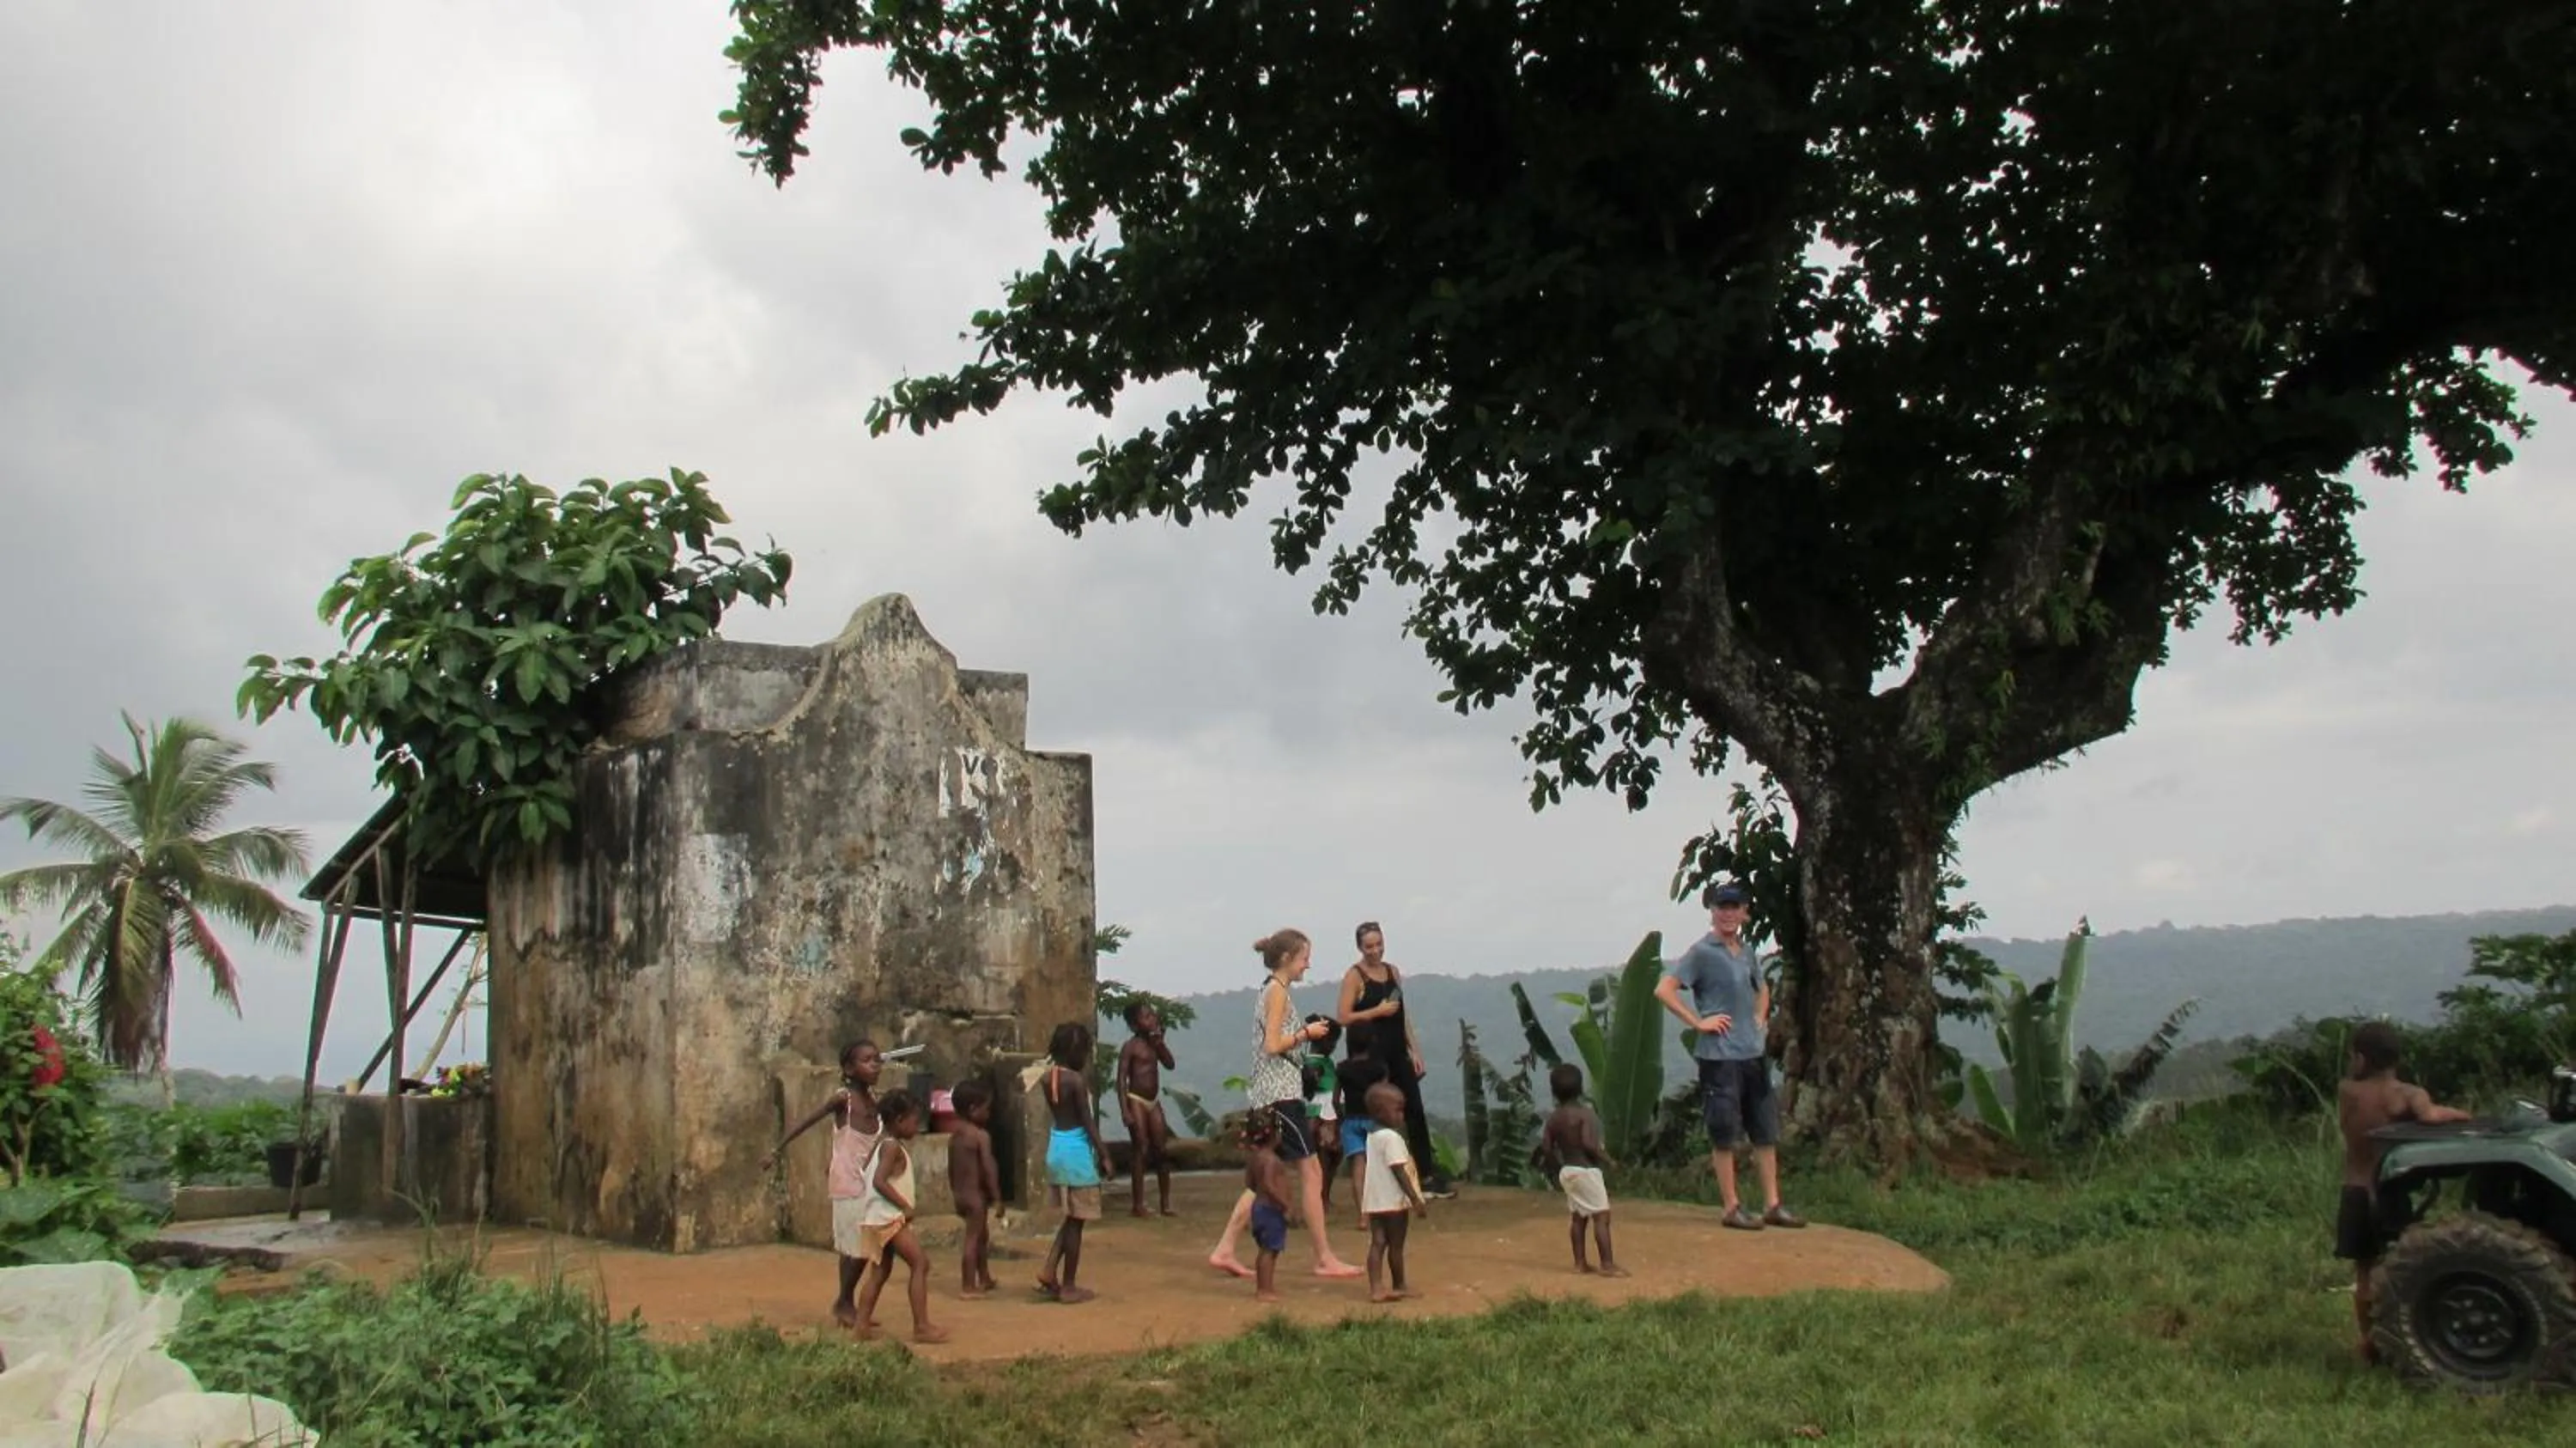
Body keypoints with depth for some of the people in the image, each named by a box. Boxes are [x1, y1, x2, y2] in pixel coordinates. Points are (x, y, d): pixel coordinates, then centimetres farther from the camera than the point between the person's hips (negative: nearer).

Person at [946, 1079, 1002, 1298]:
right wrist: (997, 1196, -13)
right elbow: (989, 1168, -19)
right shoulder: (981, 1136, -17)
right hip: (976, 1194, -8)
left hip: (961, 1193, 8)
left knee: (981, 1235, 21)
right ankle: (968, 1286, 2)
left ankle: (984, 1279, 32)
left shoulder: (955, 1135, 7)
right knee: (973, 1238, -2)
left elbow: (951, 1168, 12)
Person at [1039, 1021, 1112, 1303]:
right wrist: (1103, 1155, -9)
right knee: (1076, 1221, 3)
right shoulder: (1076, 1080, -18)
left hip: (1056, 1149, 8)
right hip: (1076, 1150, -8)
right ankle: (1068, 1287, 8)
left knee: (1072, 1217, 20)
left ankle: (1049, 1272, 12)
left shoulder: (1049, 1076, 4)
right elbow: (1088, 1122, -16)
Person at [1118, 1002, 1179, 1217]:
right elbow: (1121, 1079, -14)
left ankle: (1166, 1202, 13)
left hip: (1154, 1101, 7)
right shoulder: (1130, 1046, -11)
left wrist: (1160, 1041, -3)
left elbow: (1169, 1064, 8)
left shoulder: (1154, 1044, 10)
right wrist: (1124, 1110, -21)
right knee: (1141, 1150, -5)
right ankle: (1137, 1205, 0)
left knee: (1162, 1150, 6)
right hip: (1136, 1101, -7)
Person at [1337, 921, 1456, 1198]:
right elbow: (1343, 1017, -13)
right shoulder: (1354, 975, -5)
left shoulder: (1393, 972, 13)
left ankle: (1429, 1176, 11)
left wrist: (1414, 1050, 11)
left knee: (1415, 1112, 5)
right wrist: (1378, 1011, -17)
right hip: (1371, 1055, -6)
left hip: (1397, 1052, 6)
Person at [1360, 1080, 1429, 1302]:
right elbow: (1399, 1172, -20)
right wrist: (1416, 1200, -18)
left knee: (1377, 1243, 3)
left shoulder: (1372, 1136, 12)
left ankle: (1375, 1288, -4)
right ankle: (1398, 1287, 18)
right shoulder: (1392, 1138, -17)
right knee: (1396, 1246, 6)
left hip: (1374, 1201, 8)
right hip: (1394, 1201, -8)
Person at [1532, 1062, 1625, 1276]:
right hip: (1586, 1170, -7)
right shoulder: (1584, 1114, -15)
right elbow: (1588, 1143, -25)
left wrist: (1556, 1170, 16)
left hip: (1567, 1170, 7)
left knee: (1578, 1217, 15)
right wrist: (1608, 1160, -12)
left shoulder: (1553, 1118, 4)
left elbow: (1546, 1148, 2)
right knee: (1602, 1216, -4)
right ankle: (1608, 1265, -7)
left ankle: (1580, 1262, 17)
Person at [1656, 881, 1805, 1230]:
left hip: (1754, 1054, 7)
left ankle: (1773, 1205, 18)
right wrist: (1698, 1021, -16)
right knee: (1725, 1136, 0)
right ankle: (1732, 1208, 9)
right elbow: (1663, 990, -16)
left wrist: (1760, 1019, 15)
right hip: (1720, 1056, -7)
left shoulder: (1747, 951, 12)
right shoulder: (1702, 952, -9)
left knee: (1767, 1132, 10)